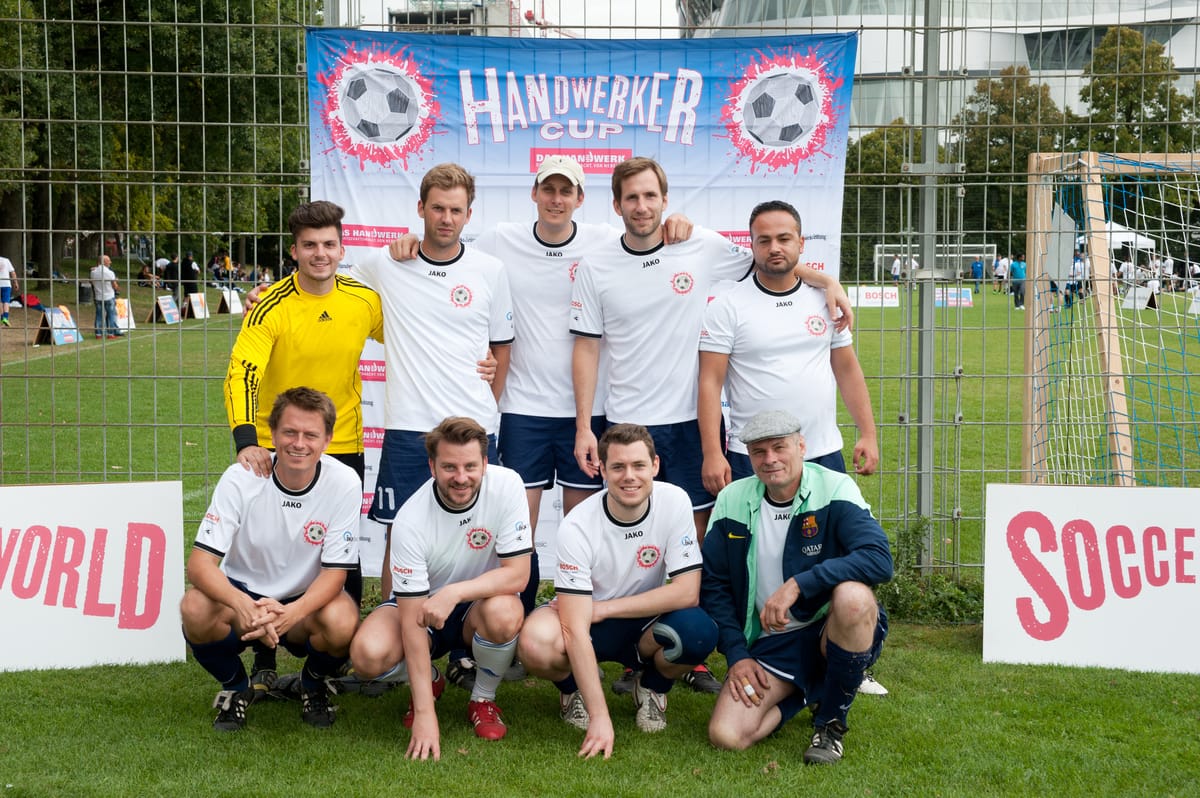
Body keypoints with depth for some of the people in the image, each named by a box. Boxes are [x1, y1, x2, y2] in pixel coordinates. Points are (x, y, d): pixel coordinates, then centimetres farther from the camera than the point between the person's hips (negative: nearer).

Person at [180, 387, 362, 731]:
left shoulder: (344, 483, -17)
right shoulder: (240, 478, -18)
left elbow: (335, 571, -15)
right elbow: (199, 561, -22)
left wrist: (292, 613, -37)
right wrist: (242, 604, -44)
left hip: (307, 602, 0)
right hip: (242, 594, 1)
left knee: (342, 622, -34)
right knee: (195, 609, -32)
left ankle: (314, 684, 5)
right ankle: (235, 686, 2)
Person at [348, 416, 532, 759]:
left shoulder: (506, 486, -22)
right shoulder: (411, 521, -26)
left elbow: (518, 574, -21)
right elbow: (412, 619, -27)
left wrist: (453, 593, -38)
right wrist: (424, 714, -32)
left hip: (478, 603, 0)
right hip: (420, 603, 0)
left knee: (504, 612, -36)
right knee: (368, 653, -30)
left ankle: (484, 699, -4)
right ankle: (428, 682, 7)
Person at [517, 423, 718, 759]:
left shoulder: (674, 502, -18)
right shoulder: (578, 526, -24)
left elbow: (687, 592, -21)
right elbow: (576, 629, -28)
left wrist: (605, 608, -23)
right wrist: (599, 717, -35)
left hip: (648, 623, 2)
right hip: (592, 629, -1)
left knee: (700, 632, -32)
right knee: (536, 642, -35)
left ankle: (652, 686, 4)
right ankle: (575, 685, 3)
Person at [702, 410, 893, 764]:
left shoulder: (835, 489, -13)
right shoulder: (732, 500, -1)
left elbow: (879, 559, -27)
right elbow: (713, 584, 6)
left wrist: (797, 584, -31)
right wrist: (737, 654, -3)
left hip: (831, 629, -3)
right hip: (771, 640, 3)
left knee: (853, 595, -38)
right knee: (726, 735, -18)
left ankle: (831, 721, -12)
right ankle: (809, 691, 15)